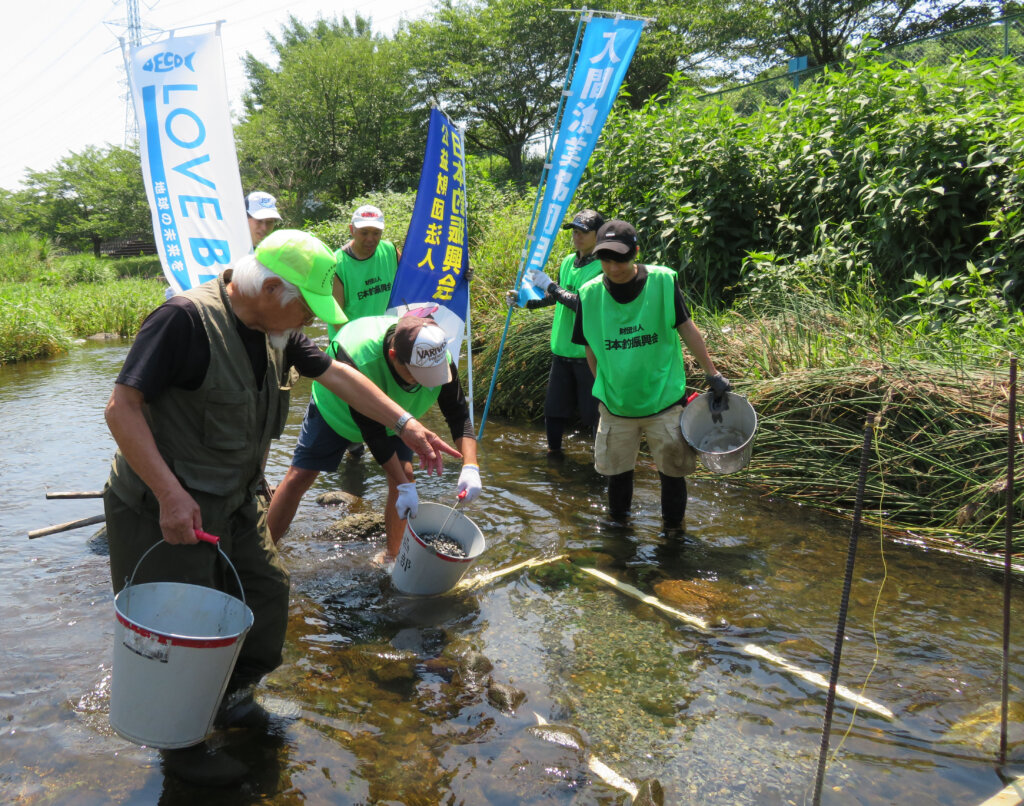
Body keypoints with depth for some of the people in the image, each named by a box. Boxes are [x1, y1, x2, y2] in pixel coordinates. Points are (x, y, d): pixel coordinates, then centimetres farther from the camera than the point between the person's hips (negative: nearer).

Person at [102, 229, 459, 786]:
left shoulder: (277, 330, 2)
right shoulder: (186, 319, -24)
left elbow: (337, 375, 8)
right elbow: (122, 408, -25)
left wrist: (404, 424, 3)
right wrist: (171, 494, -30)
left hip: (232, 503, 8)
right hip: (166, 510, -8)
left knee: (266, 592, 15)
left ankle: (229, 697, 42)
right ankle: (183, 749, 29)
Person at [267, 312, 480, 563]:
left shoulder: (439, 358, -32)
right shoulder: (357, 359, -44)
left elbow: (459, 415, -22)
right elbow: (373, 433, -36)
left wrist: (471, 467, -37)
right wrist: (405, 487, -34)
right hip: (337, 409, -3)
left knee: (404, 472, -11)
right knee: (299, 476, -7)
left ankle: (391, 556, 9)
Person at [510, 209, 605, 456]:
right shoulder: (567, 262, 10)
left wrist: (549, 285, -21)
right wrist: (525, 301, 14)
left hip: (589, 354, -7)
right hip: (562, 350, 7)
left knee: (593, 412, -1)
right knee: (554, 408, 16)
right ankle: (554, 452, 35)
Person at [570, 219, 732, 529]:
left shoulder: (662, 282, -12)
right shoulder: (590, 294, -8)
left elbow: (686, 328, -3)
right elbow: (591, 347, 5)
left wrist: (713, 375, 0)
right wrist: (604, 388, 9)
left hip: (664, 398, -1)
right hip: (615, 403, 2)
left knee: (673, 468, 9)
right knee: (617, 469, 16)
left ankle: (673, 527, 32)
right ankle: (618, 522, 40)